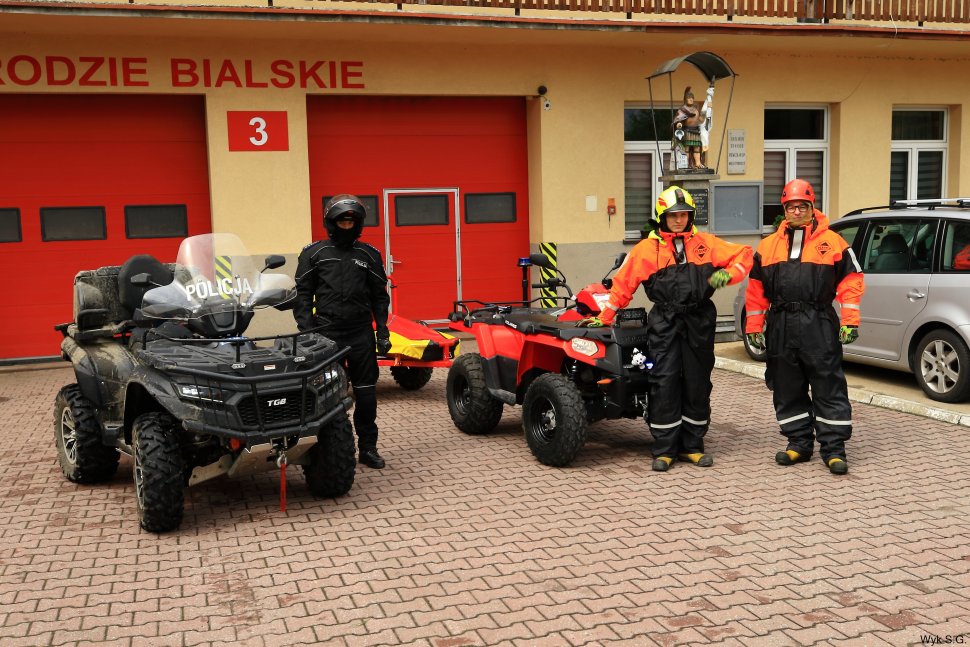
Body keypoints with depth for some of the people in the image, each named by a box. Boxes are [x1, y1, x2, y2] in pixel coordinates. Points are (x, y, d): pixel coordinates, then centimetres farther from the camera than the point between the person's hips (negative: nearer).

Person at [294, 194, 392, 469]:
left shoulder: (369, 255, 8)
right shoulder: (313, 253, 3)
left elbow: (379, 296, 11)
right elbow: (303, 294, 2)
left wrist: (383, 330, 5)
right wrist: (306, 330, -7)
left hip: (362, 333, 2)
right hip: (326, 333, -2)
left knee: (366, 393, 5)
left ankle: (368, 447, 16)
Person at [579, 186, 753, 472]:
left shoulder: (706, 243, 8)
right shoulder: (647, 248, 4)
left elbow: (744, 254, 11)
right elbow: (623, 284, 7)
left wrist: (729, 273, -9)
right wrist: (603, 318, 5)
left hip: (699, 322, 2)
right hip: (665, 323, -2)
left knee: (697, 384, 8)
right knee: (665, 384, -5)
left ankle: (692, 445, 19)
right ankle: (664, 449, 4)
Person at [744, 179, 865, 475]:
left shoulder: (832, 242, 4)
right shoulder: (768, 246, 12)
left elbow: (851, 280, 2)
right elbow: (756, 289, 14)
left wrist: (850, 321, -5)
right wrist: (754, 326, 11)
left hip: (819, 326, -3)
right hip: (781, 326, 4)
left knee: (828, 386, -2)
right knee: (787, 389, 9)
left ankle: (833, 447, 5)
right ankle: (799, 443, 20)